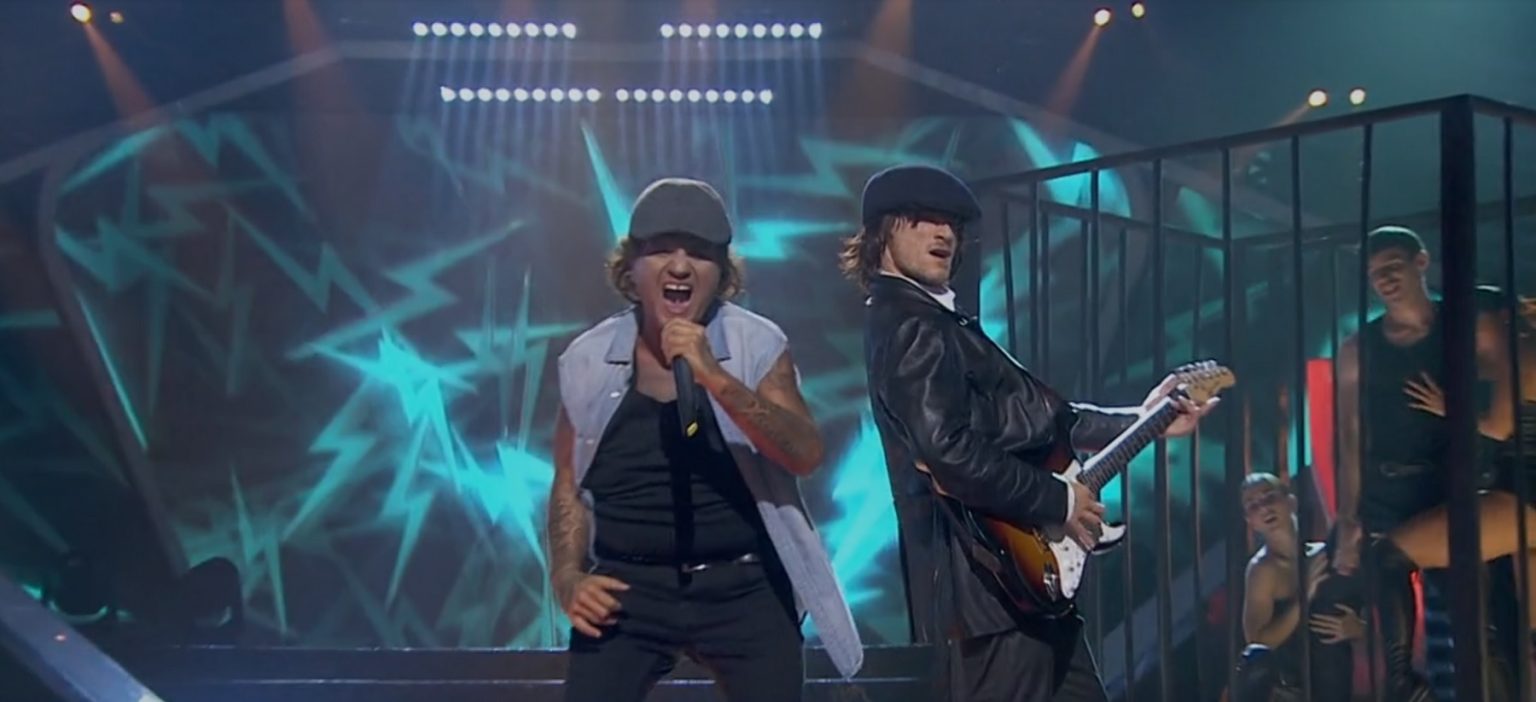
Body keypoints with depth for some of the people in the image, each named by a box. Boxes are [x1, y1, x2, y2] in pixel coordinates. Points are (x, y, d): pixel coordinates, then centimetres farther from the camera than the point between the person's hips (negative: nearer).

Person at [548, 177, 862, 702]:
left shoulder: (756, 345, -3)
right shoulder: (589, 360, 2)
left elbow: (806, 455, -16)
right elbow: (569, 484, 10)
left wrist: (716, 378, -27)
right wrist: (568, 576, -6)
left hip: (743, 588, -1)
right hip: (628, 589, 1)